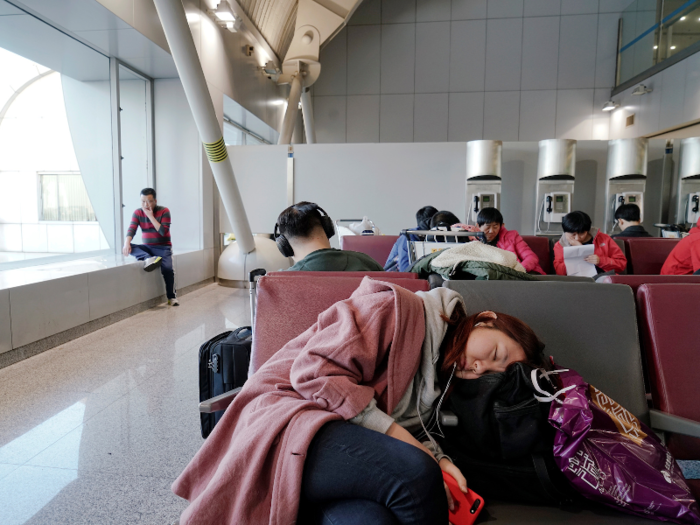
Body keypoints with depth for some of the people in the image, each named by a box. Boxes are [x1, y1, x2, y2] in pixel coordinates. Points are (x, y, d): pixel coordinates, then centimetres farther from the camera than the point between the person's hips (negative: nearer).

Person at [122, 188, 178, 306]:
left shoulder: (164, 211, -7)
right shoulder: (138, 213, 1)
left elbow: (163, 232, -18)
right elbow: (131, 229, -13)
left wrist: (151, 216, -20)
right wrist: (127, 243, -32)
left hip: (163, 247, -4)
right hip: (146, 247, 4)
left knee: (167, 268, -29)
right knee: (127, 248, -22)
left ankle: (171, 297, -12)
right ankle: (147, 258, -46)